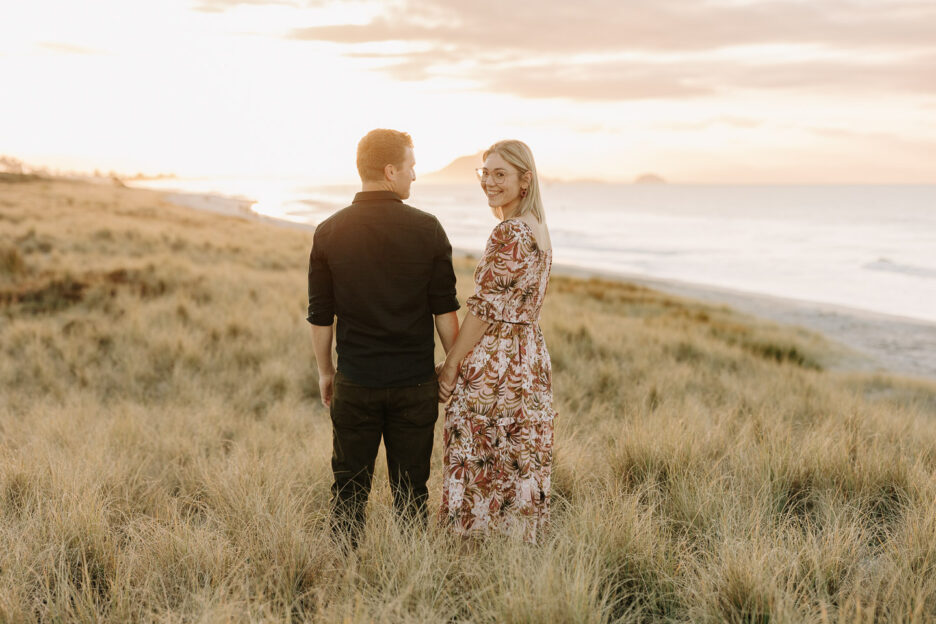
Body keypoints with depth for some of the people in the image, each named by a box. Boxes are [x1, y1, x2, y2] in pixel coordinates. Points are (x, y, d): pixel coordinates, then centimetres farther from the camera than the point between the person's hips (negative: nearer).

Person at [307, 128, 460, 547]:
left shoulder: (329, 232, -3)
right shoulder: (427, 229, -7)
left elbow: (320, 316, 1)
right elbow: (445, 310, -3)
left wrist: (325, 371, 14)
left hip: (355, 383, 1)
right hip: (415, 382, -1)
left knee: (349, 486, 12)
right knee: (410, 489, 10)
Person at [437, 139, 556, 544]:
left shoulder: (509, 232, -17)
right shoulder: (538, 229, 12)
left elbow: (485, 308, -18)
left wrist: (451, 365, -11)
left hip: (493, 366, -9)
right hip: (531, 357, 9)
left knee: (481, 471, -1)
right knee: (521, 465, 14)